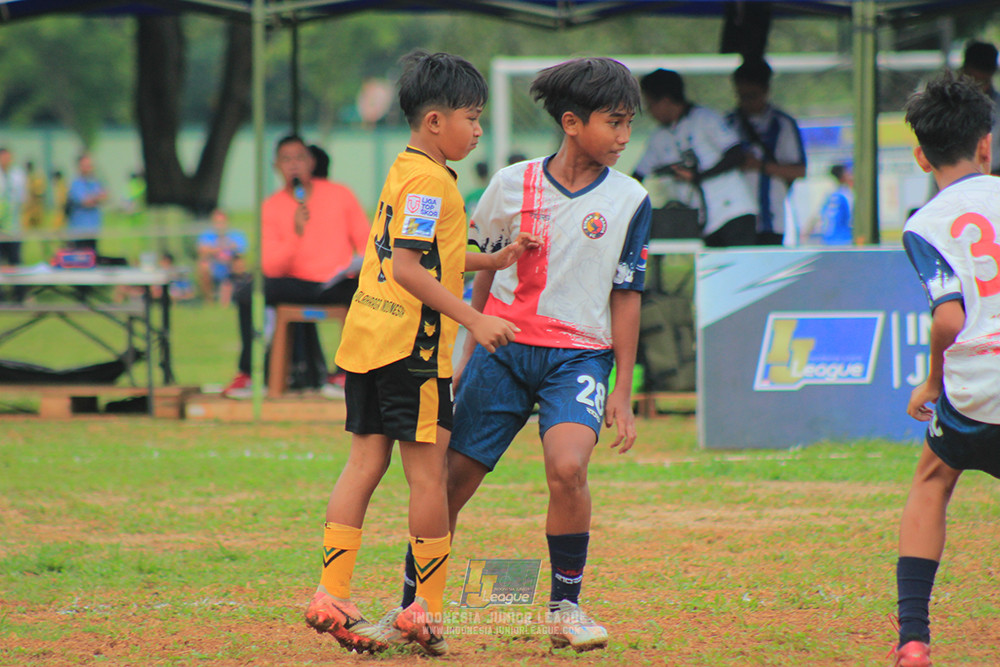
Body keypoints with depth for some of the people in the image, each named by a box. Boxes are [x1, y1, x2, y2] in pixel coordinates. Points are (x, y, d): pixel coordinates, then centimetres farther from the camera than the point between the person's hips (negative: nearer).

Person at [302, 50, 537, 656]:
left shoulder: (403, 172, 16)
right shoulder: (429, 181, -14)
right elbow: (407, 268, -22)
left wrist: (492, 261, 25)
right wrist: (474, 319, -24)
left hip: (368, 337, 9)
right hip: (412, 344, -9)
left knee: (365, 464, 9)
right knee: (428, 472, -1)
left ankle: (332, 595, 5)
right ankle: (429, 611, 3)